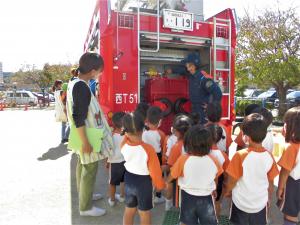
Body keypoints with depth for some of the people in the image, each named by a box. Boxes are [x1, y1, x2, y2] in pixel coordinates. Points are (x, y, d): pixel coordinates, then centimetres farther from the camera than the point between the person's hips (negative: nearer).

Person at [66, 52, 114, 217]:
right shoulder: (82, 87, -25)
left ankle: (84, 195, 42)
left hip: (83, 135, 10)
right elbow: (78, 118, -27)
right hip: (88, 137, -10)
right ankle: (86, 207, 20)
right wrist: (85, 142, -23)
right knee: (89, 170, 3)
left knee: (82, 165, 22)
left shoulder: (74, 83, 6)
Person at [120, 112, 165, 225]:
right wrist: (160, 185, -3)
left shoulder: (124, 144, -17)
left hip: (128, 179, 4)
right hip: (144, 182, -4)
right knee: (144, 213, 17)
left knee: (129, 210, 24)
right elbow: (155, 171, -18)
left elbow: (127, 137, 11)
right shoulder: (148, 149, -29)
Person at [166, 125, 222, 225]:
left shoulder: (183, 159, -23)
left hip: (188, 197, -1)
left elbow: (172, 175, -8)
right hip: (206, 198, 1)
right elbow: (216, 177, 3)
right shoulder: (213, 160, -16)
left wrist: (167, 181, 16)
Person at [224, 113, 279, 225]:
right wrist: (269, 198, 17)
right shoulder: (269, 157, -13)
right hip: (261, 203, 3)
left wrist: (227, 191, 5)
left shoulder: (240, 156, -25)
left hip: (241, 203, -3)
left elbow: (232, 181, -16)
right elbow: (270, 182, -1)